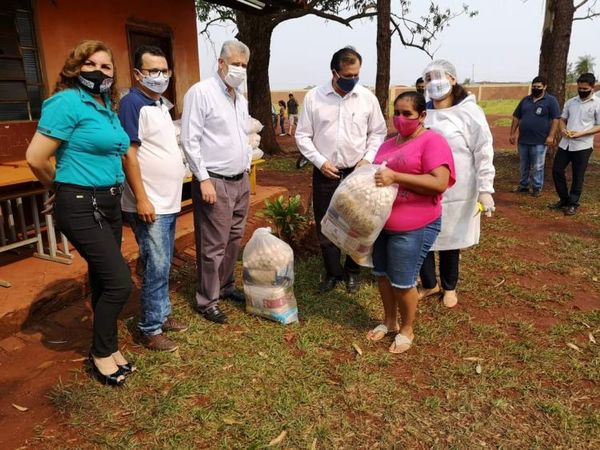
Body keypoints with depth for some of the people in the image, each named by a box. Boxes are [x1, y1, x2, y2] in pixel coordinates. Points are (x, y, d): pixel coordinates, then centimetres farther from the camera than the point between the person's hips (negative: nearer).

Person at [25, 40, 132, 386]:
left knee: (103, 280, 16)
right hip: (81, 206, -8)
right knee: (119, 282, -7)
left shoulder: (107, 107, 11)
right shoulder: (67, 101, -13)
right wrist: (65, 189, 0)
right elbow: (36, 158, -15)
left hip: (110, 203, 8)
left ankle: (107, 347, 32)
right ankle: (102, 353, 15)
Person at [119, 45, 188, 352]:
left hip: (168, 201, 9)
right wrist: (141, 199, -21)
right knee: (156, 267, -4)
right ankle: (150, 329, 9)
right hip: (150, 204, -9)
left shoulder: (160, 105, 16)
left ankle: (162, 314, 29)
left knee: (163, 265, 16)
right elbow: (128, 154, -17)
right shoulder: (132, 103, -11)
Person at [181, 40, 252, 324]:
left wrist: (246, 169, 16)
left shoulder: (241, 99, 15)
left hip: (240, 181, 8)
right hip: (215, 182, -8)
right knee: (213, 246, -1)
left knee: (234, 239, 15)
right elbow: (190, 140, -14)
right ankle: (207, 301, 13)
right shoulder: (201, 92, -10)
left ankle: (225, 286, 31)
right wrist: (204, 180, -17)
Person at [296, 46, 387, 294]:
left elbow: (378, 132, 8)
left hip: (357, 173, 0)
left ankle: (352, 271, 29)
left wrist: (368, 158, -7)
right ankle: (332, 272, 27)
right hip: (325, 173, 0)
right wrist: (320, 162, -10)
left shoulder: (367, 97, -1)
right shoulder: (313, 97, -4)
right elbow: (302, 135, 0)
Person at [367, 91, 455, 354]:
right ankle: (389, 321, 37)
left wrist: (396, 177, -27)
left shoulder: (432, 142, -12)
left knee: (402, 282, 2)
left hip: (414, 227, -7)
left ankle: (406, 330, 26)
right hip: (382, 222, 8)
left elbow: (439, 183, -23)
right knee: (382, 274, 16)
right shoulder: (388, 144, 13)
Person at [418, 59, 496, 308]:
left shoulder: (469, 112, -7)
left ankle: (449, 287, 35)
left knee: (449, 240, 12)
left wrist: (485, 190, -11)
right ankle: (429, 284, 31)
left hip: (455, 192, -3)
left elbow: (484, 154, -7)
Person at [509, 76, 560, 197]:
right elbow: (516, 118, 14)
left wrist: (551, 136, -15)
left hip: (539, 141, -4)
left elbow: (555, 119, -7)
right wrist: (512, 133, 7)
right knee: (524, 166, 14)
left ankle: (537, 188, 12)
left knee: (537, 167, 1)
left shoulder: (551, 100, -2)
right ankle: (523, 185, 26)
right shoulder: (525, 100, 11)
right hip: (523, 140, 5)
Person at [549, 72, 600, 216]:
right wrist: (563, 129, -5)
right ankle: (564, 199, 21)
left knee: (577, 176, 2)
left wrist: (581, 133, -19)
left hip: (583, 146, -5)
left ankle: (573, 204, 14)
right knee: (557, 170, 5)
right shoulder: (570, 102, 10)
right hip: (565, 143, 5)